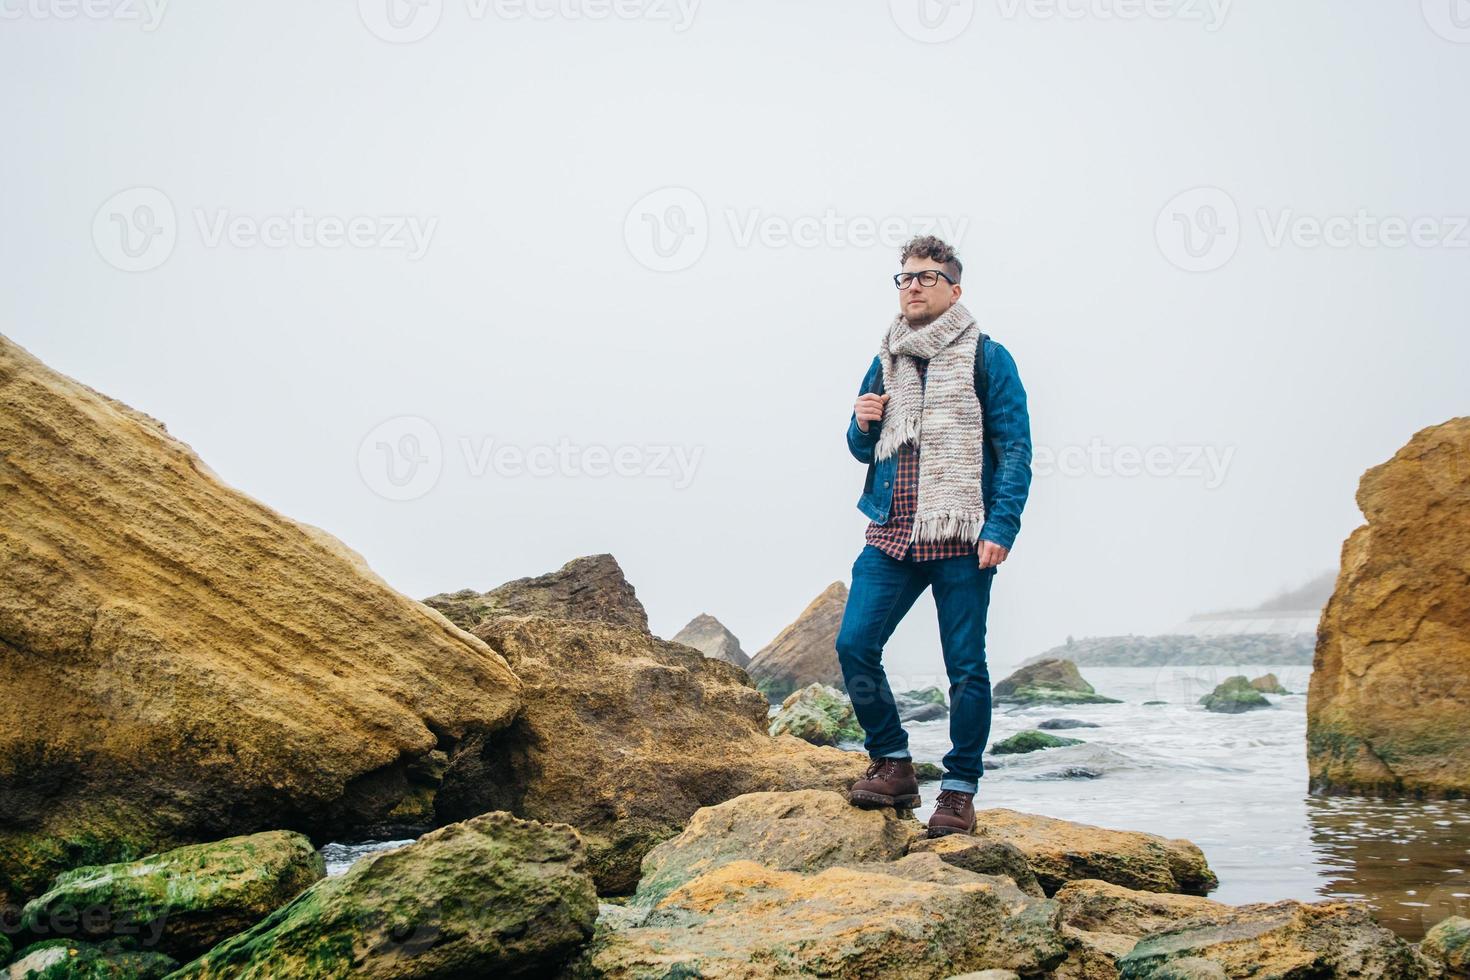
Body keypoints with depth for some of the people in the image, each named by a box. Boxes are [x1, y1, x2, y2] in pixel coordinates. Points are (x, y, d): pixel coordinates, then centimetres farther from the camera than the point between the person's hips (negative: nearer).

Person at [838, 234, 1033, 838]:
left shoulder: (987, 358, 2)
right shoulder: (885, 362, 16)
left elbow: (1016, 449, -2)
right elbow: (864, 452, 23)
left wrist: (1001, 527, -13)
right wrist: (862, 424, 0)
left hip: (961, 539, -4)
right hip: (891, 535, 4)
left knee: (965, 667, -1)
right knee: (854, 645, -6)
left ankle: (960, 790, 11)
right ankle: (892, 765, 10)